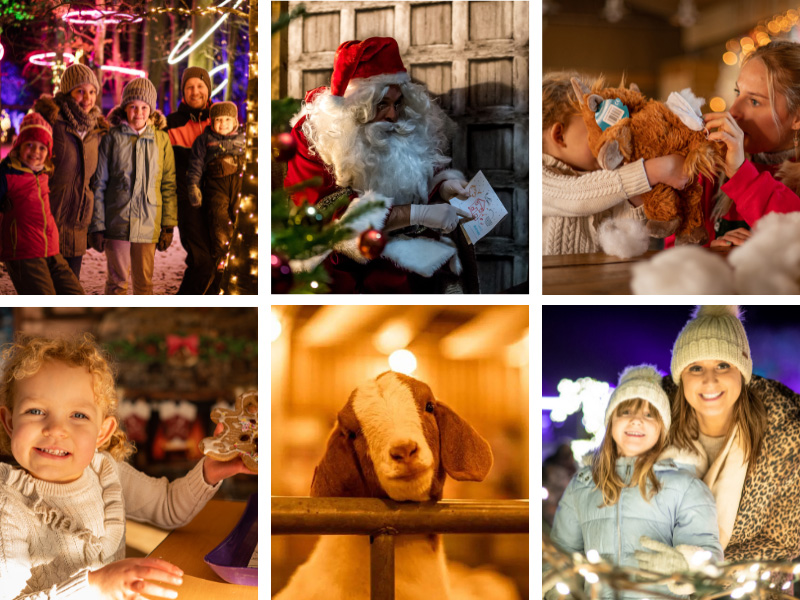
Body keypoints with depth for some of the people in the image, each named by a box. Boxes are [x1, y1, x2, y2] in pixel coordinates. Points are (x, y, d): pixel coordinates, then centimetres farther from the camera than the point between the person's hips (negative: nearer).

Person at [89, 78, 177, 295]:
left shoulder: (161, 140, 5)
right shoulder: (112, 138, -2)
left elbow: (169, 185, 8)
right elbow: (98, 184, 1)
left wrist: (168, 226, 5)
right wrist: (97, 226, -3)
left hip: (148, 225, 2)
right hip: (117, 223, -2)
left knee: (144, 282, 7)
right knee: (117, 281, 3)